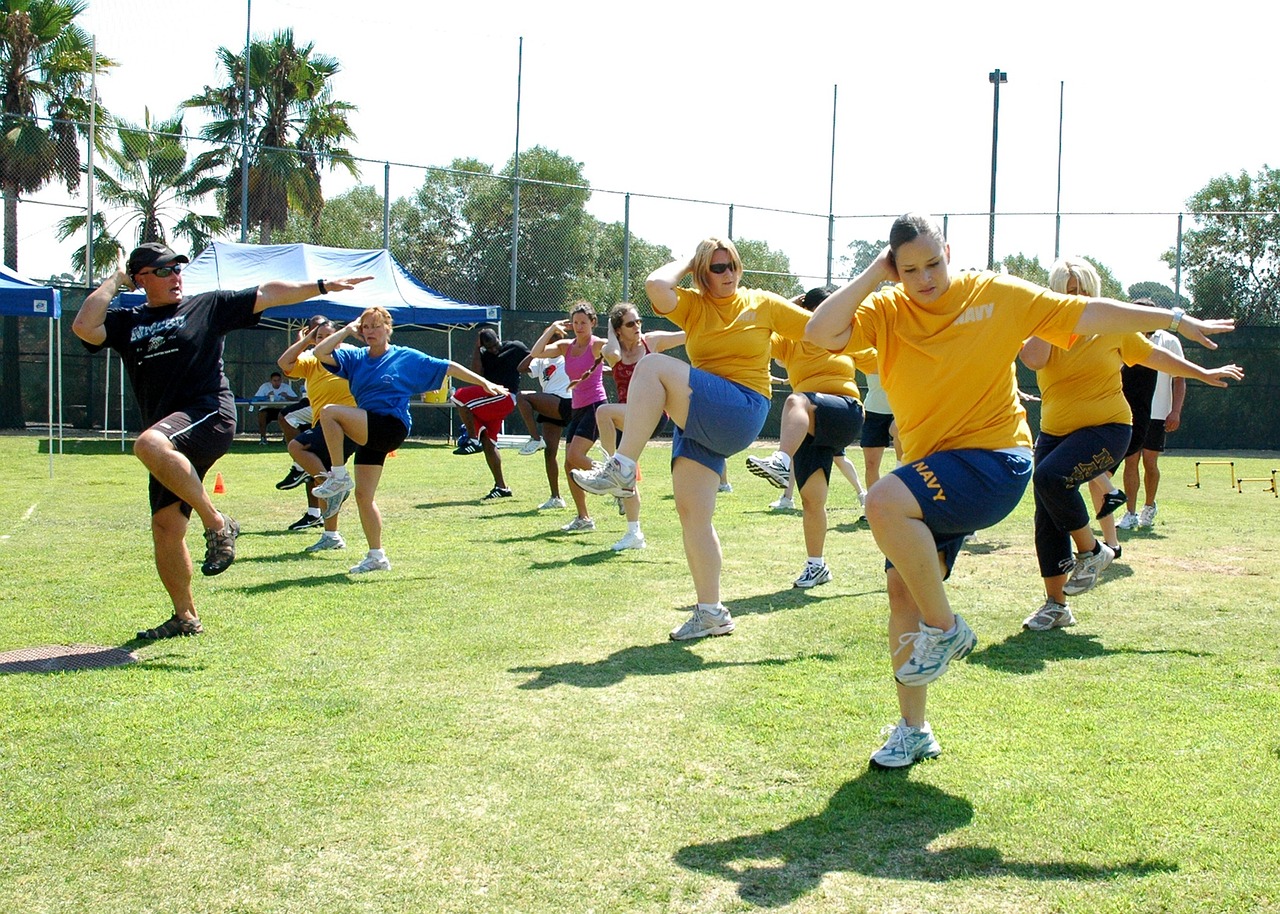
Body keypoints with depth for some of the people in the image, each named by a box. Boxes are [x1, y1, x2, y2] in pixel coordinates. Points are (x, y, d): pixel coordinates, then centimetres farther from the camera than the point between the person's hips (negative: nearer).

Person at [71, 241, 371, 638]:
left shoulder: (208, 305, 10)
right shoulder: (127, 322, 15)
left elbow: (267, 294, 7)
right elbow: (83, 327, -3)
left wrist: (321, 286, 1)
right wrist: (114, 282, 7)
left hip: (210, 417, -5)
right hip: (170, 438, 5)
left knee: (149, 445, -35)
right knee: (165, 527, 2)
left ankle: (217, 523, -23)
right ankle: (185, 617, 17)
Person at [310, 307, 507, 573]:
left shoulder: (407, 358, 2)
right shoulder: (355, 358, 12)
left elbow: (448, 367, 6)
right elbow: (320, 352, 0)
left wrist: (484, 383, 3)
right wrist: (348, 330, 4)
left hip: (392, 427, -6)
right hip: (369, 434, 6)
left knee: (330, 411, -23)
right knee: (363, 495, 5)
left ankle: (339, 476, -15)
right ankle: (376, 556, 16)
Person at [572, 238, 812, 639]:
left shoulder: (762, 304, 7)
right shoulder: (693, 305, 10)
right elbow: (656, 285, -9)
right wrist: (686, 262, 5)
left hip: (742, 413, -5)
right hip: (698, 421, 5)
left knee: (653, 367, -24)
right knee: (691, 512, -2)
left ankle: (621, 469, -25)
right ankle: (711, 613, 7)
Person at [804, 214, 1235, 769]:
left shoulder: (997, 295, -3)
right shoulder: (885, 311, 1)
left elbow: (1088, 314, 3)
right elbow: (821, 334, -16)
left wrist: (1174, 320, 6)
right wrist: (872, 276, -14)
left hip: (994, 462, -5)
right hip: (930, 476, 5)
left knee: (884, 503, -30)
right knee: (902, 585, 3)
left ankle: (944, 629, -9)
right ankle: (913, 730, 19)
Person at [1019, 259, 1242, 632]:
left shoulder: (1112, 328, 2)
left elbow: (1156, 356, 16)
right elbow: (1033, 359, -21)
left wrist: (1204, 374, 22)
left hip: (1106, 428, -3)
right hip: (1054, 433, 4)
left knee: (1050, 476, -30)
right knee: (1047, 522, 0)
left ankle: (1092, 551, -8)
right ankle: (1055, 605, 14)